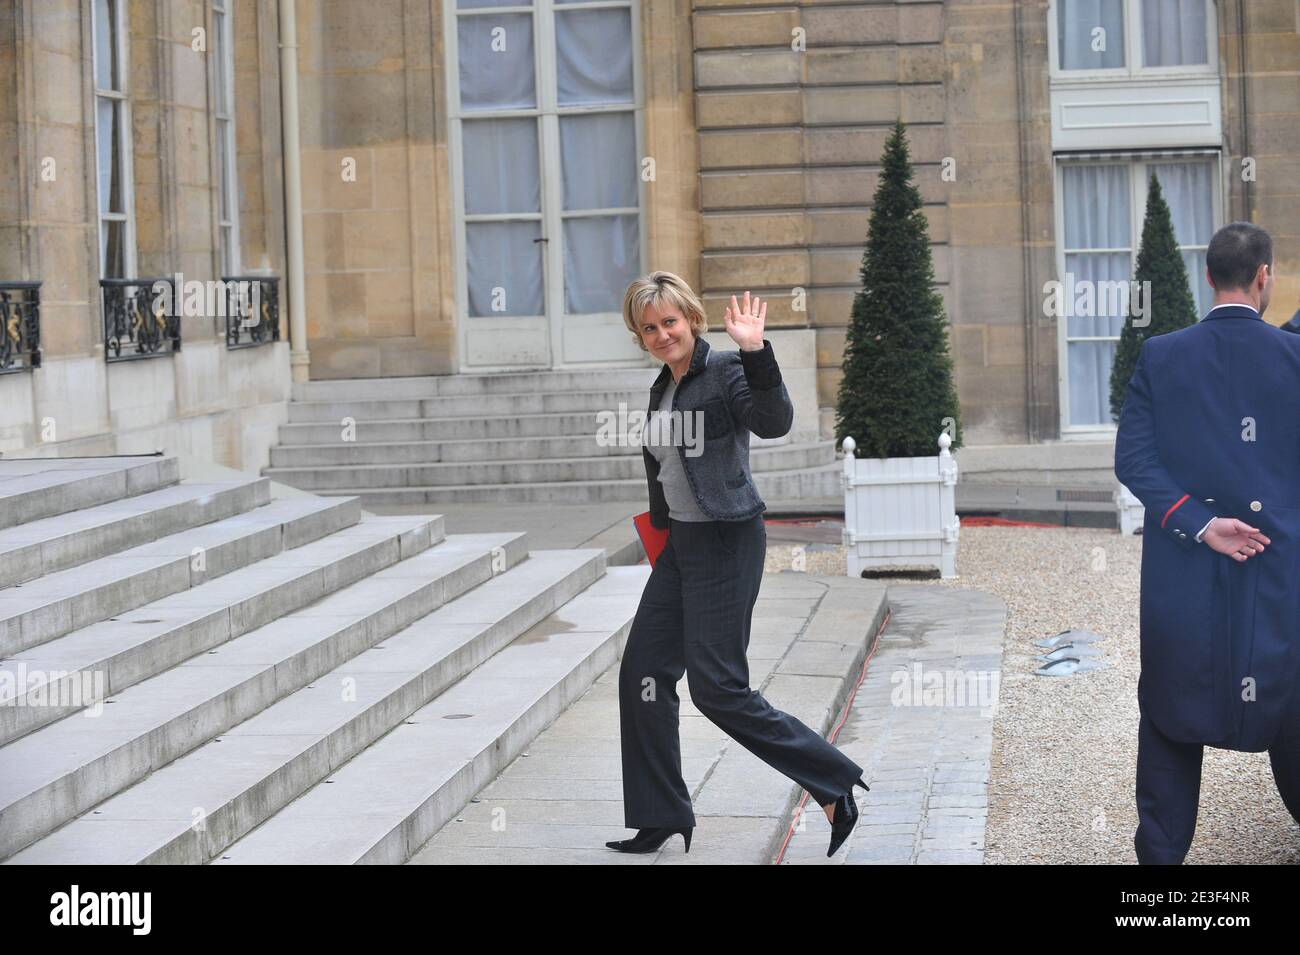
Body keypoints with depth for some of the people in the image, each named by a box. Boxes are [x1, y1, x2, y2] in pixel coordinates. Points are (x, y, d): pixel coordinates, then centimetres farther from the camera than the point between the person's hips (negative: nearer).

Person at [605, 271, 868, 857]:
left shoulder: (726, 371, -12)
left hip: (727, 543, -9)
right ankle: (660, 820, 16)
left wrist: (755, 353, -42)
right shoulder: (663, 388, 13)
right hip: (679, 544, 9)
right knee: (643, 673, 7)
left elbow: (773, 423, -31)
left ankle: (833, 781, 2)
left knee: (717, 688, -10)